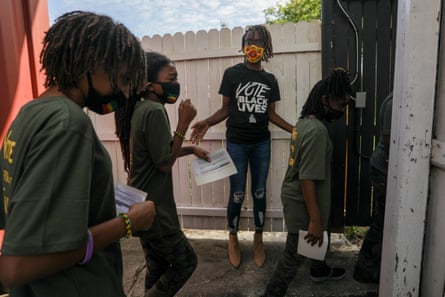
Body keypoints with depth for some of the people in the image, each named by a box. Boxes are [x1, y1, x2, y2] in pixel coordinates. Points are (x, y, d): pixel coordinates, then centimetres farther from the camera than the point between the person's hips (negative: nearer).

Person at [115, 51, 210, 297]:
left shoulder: (139, 108, 7)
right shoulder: (154, 111, -22)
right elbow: (165, 164, -19)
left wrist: (191, 149, 12)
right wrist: (184, 123, -18)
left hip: (143, 204, 9)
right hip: (153, 208, -9)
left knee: (157, 266, 22)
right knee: (186, 261, 10)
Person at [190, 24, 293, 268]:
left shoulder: (270, 80, 7)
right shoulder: (232, 73, -3)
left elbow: (271, 114, 10)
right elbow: (225, 109, -2)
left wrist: (295, 130, 3)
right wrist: (207, 123, -19)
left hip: (261, 143, 3)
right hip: (236, 143, -3)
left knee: (259, 192, 9)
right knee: (237, 194, 2)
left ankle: (258, 239, 28)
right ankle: (233, 239, 26)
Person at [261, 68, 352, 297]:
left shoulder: (304, 122, 4)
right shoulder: (317, 131, -26)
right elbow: (308, 180, -28)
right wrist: (315, 219, -22)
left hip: (296, 196, 10)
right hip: (301, 203, -10)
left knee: (315, 239, 32)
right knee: (294, 256, 5)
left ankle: (319, 270, 57)